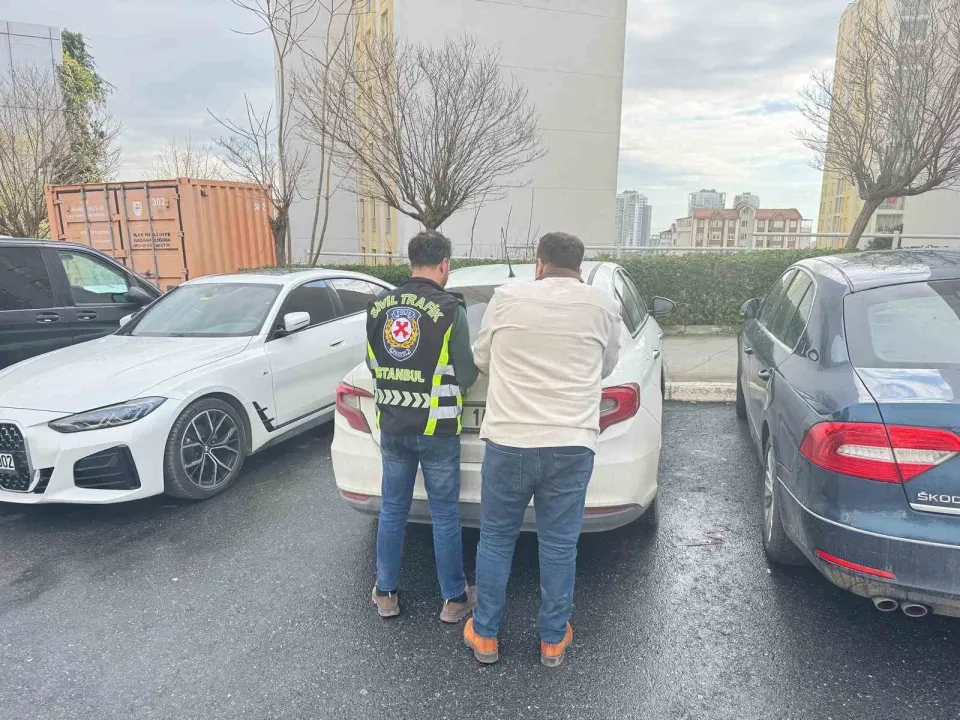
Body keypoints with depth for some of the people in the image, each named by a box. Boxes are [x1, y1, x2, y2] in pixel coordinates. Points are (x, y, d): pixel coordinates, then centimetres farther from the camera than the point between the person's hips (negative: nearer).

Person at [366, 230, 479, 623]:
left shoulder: (378, 306, 1)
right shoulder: (450, 310, -14)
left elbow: (373, 364, 10)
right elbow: (467, 375, -9)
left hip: (391, 426, 4)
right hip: (436, 429, -4)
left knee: (392, 510, 17)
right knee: (445, 516, 9)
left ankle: (386, 594, 29)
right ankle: (454, 599, 23)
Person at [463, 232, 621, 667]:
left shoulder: (507, 297, 1)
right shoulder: (602, 305, 2)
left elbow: (482, 359, 12)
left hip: (508, 440, 0)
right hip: (572, 444, 1)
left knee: (495, 538, 16)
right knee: (559, 545, 14)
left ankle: (484, 635, 29)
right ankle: (553, 640, 29)